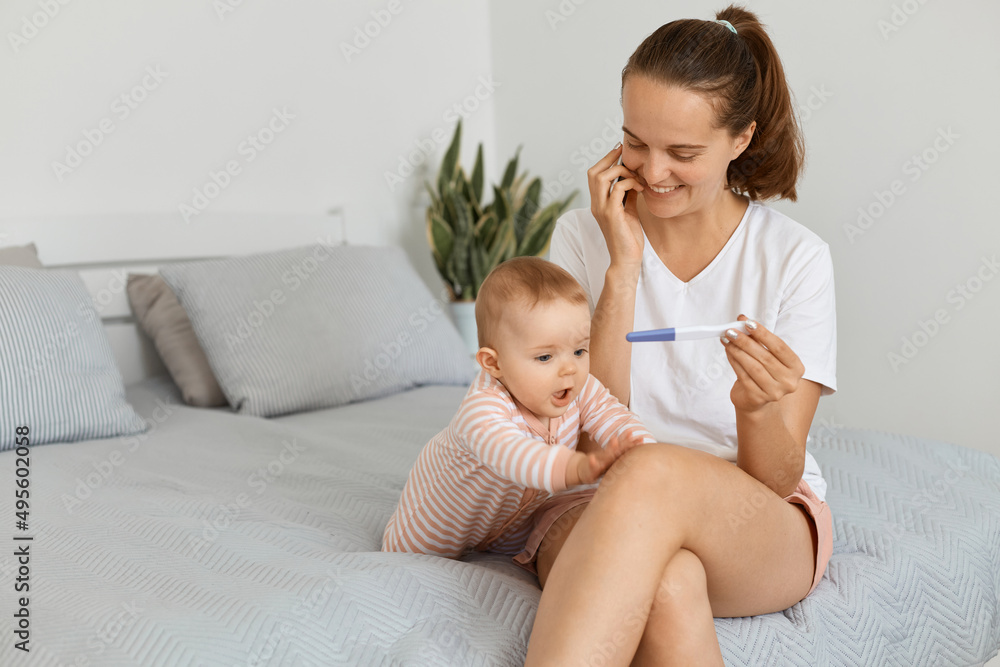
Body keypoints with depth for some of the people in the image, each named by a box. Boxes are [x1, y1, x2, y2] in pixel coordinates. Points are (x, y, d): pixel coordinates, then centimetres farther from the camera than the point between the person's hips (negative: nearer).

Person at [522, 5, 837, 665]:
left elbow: (776, 480, -6)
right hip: (596, 508, 1)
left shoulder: (796, 258, -5)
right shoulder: (584, 236, -1)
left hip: (768, 535, 0)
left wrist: (759, 409, -30)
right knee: (667, 589, -39)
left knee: (653, 473, -37)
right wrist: (623, 267, -15)